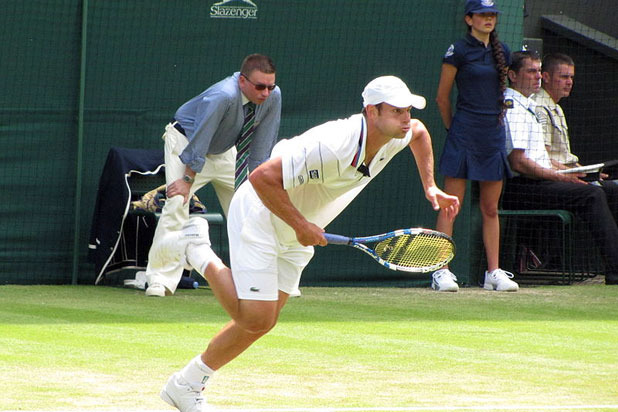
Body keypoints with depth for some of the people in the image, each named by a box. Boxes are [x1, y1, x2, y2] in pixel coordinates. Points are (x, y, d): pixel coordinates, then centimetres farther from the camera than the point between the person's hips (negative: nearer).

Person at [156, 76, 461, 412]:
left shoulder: (394, 137, -9)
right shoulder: (329, 148, -36)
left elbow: (418, 131, 18)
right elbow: (262, 177, -34)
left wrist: (430, 187, 10)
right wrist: (300, 225, -30)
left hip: (296, 240, 8)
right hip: (260, 217, -8)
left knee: (260, 323, 7)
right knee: (255, 318, -14)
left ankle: (186, 385, 20)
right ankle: (197, 252, 6)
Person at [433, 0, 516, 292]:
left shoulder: (502, 51, 12)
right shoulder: (458, 51, -5)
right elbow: (442, 97, 1)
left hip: (495, 133, 5)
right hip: (464, 134, -5)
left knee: (490, 209, 8)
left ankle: (494, 272, 11)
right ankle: (442, 272, -6)